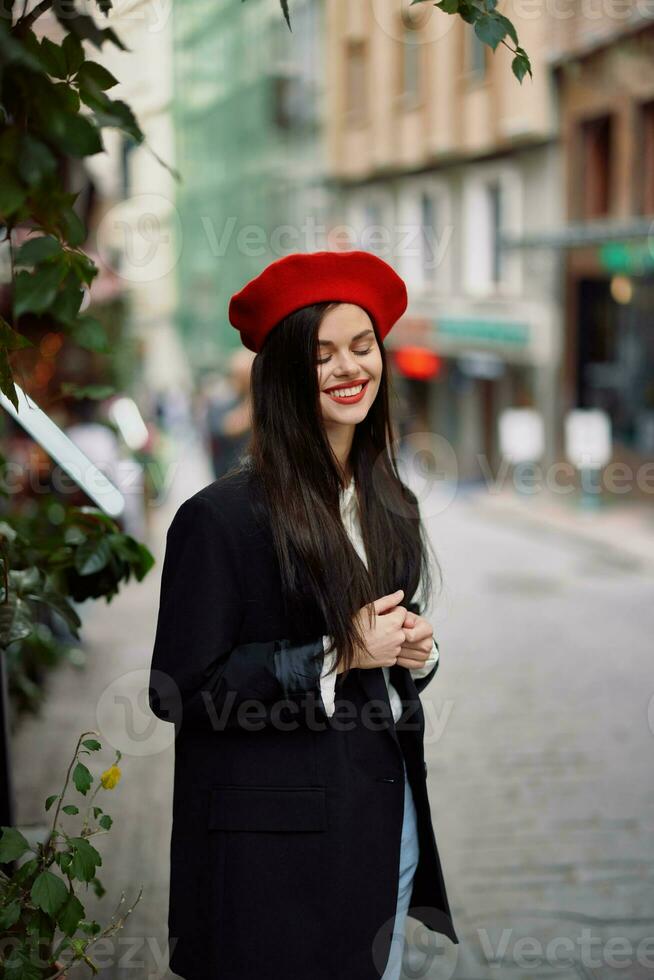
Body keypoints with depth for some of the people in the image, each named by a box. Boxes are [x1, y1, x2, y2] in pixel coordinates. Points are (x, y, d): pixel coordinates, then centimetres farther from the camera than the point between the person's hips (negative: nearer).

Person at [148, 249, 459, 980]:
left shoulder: (388, 505, 8)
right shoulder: (222, 515, -15)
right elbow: (178, 688, -16)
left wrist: (415, 651, -2)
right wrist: (338, 655, -18)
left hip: (388, 819, 7)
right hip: (280, 837, -7)